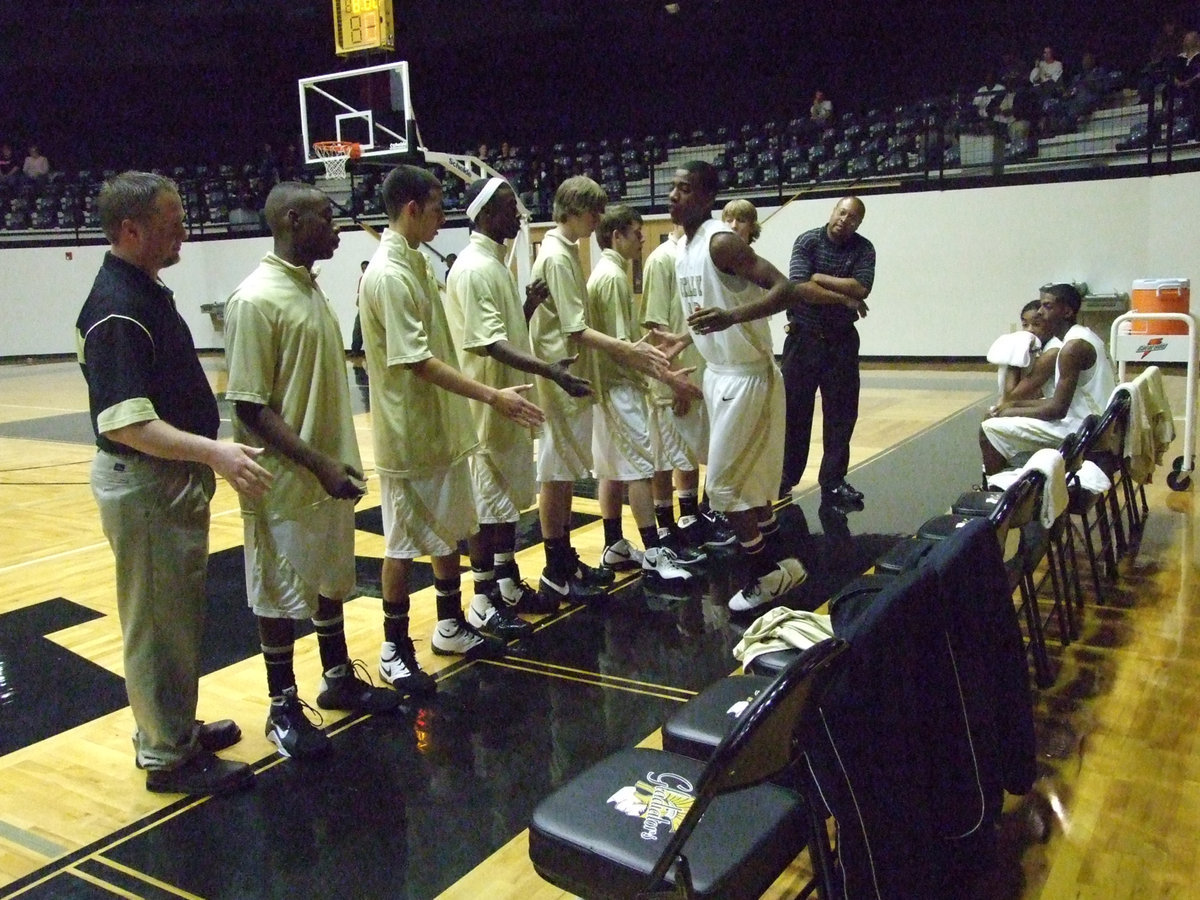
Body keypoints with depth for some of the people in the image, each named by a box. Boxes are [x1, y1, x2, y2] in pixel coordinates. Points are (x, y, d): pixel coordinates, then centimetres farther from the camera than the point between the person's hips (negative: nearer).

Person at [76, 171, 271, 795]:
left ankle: (176, 727, 35)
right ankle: (167, 756, 17)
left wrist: (208, 459, 21)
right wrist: (214, 452, -37)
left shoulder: (148, 292, 9)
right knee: (157, 622, 3)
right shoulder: (115, 309, -22)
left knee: (181, 616, 20)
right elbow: (127, 422, -28)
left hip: (177, 479, 10)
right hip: (142, 485, -10)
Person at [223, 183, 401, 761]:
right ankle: (283, 708, 22)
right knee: (281, 595, 6)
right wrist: (319, 463, -24)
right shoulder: (255, 300, -18)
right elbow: (251, 408, -20)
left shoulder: (312, 289, 8)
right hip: (287, 482, -8)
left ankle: (338, 679, 36)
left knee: (333, 580, 19)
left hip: (331, 472, 8)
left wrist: (340, 462, 15)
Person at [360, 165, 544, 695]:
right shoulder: (388, 275, -19)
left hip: (443, 426, 9)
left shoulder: (419, 264, 10)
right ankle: (394, 649, 16)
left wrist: (469, 408, 17)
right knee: (405, 544, 2)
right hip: (409, 433, -9)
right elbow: (419, 361, -24)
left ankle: (450, 626, 32)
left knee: (451, 531, 17)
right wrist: (491, 397, -25)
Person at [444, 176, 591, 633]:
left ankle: (508, 583, 30)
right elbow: (492, 343, -26)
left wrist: (530, 306, -1)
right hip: (487, 406, -10)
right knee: (486, 502, -1)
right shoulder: (473, 269, -18)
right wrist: (550, 371, -34)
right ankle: (483, 602, 9)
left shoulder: (498, 262, 13)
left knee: (510, 497, 17)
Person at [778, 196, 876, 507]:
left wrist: (817, 277, -14)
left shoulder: (863, 249, 2)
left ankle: (834, 482, 16)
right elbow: (799, 287, -18)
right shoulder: (807, 242, -4)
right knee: (794, 412, 3)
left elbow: (861, 289, -14)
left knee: (841, 413, 5)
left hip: (841, 341, 2)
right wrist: (845, 299, -15)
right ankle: (783, 479, 14)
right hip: (803, 338, -2)